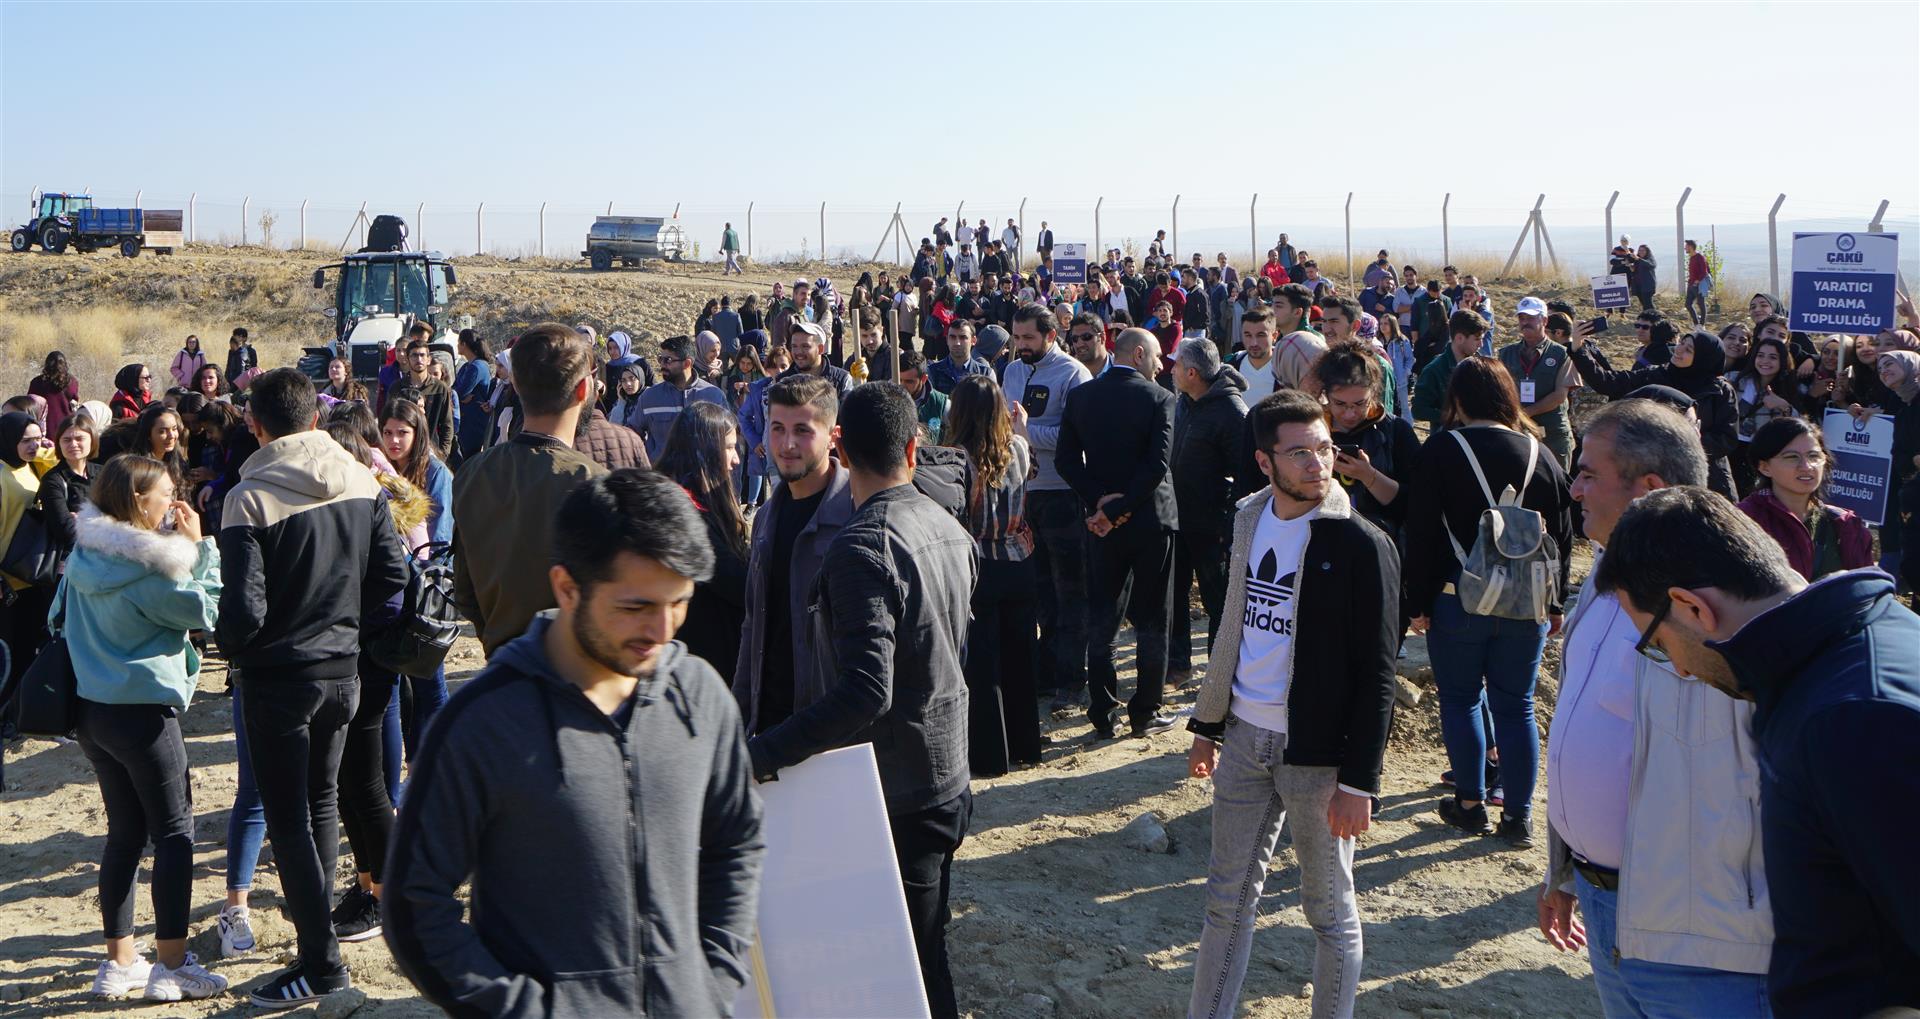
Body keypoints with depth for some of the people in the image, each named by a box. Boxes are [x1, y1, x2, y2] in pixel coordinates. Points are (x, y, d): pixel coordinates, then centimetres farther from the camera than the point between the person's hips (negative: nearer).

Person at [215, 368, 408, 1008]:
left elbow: (243, 607, -21)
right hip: (342, 667, 5)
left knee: (287, 818, 2)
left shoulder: (250, 498, -19)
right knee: (321, 797, 23)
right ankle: (314, 912, 39)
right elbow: (392, 575, -2)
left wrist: (232, 648, 0)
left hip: (278, 674, -5)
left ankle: (321, 961, 4)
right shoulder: (362, 483, -3)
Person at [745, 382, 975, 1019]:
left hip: (893, 795, -8)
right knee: (925, 948, 22)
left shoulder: (862, 545, -23)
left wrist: (762, 753, -31)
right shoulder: (950, 530, 5)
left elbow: (866, 693, -31)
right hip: (947, 780, 8)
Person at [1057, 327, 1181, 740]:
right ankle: (1144, 713, 12)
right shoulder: (1159, 399, -10)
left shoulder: (1080, 396, 2)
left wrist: (1099, 501, -8)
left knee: (1103, 621, 11)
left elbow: (1066, 460, -4)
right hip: (1150, 520, -4)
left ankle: (1102, 714, 14)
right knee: (1152, 623, 7)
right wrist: (1117, 508, -15)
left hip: (1104, 523, 4)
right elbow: (1157, 465, -19)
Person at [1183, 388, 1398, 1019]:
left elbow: (1376, 674, -13)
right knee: (1227, 898, 15)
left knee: (1331, 911, 10)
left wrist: (1358, 779, -15)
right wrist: (1207, 724, 16)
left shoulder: (1361, 545, -14)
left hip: (1320, 754, -5)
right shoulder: (1249, 520, 5)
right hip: (1245, 738, 6)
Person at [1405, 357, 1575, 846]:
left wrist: (1418, 603, -3)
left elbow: (1421, 534, -9)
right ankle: (1519, 817, 14)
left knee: (1461, 700, 11)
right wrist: (1554, 604, 17)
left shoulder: (1441, 451, -7)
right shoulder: (1539, 454, 3)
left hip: (1460, 599, -3)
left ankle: (1471, 804, 17)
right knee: (1516, 705, 9)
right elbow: (1563, 538, 9)